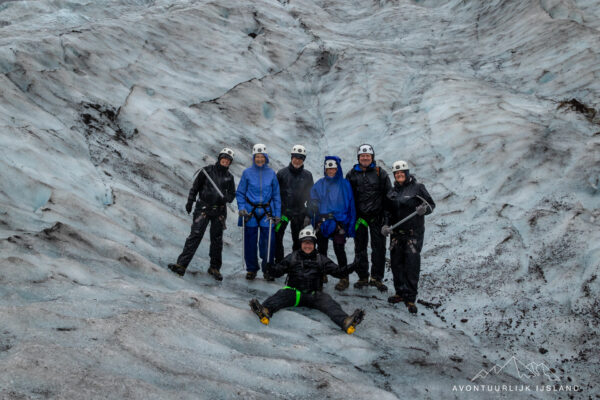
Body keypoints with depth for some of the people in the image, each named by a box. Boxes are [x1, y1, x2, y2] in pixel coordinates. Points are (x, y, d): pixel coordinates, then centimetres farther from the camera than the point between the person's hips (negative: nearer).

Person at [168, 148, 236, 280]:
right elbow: (195, 187, 5)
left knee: (217, 240, 8)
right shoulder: (207, 170, 1)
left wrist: (225, 198, -8)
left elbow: (232, 194, 14)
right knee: (195, 236, -11)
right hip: (203, 208, -3)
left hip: (219, 211, 3)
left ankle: (215, 268, 21)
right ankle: (181, 265, -12)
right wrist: (190, 201, -1)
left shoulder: (229, 177, 9)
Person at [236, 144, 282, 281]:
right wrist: (241, 208, -4)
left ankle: (267, 269, 12)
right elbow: (240, 193, 10)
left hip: (267, 212, 0)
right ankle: (251, 269, 19)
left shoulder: (271, 173, 6)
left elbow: (276, 195, 10)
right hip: (250, 212, 0)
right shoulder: (247, 173, 3)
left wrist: (277, 214, 6)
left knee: (268, 242, -3)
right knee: (250, 242, 4)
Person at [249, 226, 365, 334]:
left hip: (313, 295, 1)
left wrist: (348, 269, -10)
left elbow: (336, 271, 10)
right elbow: (279, 270, 7)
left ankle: (345, 321, -53)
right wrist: (271, 269, -17)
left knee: (327, 301, -28)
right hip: (294, 292, 0)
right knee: (282, 294, -30)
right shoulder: (292, 257, 17)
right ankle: (265, 311, -60)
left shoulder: (320, 259, 19)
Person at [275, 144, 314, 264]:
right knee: (277, 238, -4)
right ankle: (279, 262, 7)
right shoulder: (282, 173, 1)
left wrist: (308, 215, 2)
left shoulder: (307, 176, 4)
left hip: (299, 213, 1)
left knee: (298, 241, 8)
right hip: (282, 211, -1)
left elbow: (310, 196, 7)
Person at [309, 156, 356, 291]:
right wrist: (314, 221, 1)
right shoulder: (319, 184, 10)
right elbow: (313, 202, 10)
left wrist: (350, 224, -3)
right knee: (321, 249, 9)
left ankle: (344, 278, 1)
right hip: (322, 222, 3)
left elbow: (350, 205, 3)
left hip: (339, 221, -3)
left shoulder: (344, 184, 3)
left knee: (339, 249, -8)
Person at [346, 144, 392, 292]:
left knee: (379, 248, 0)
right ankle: (363, 277, 19)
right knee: (360, 248, 8)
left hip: (377, 216, -1)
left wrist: (388, 216, -2)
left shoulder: (380, 173, 2)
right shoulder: (352, 174, 7)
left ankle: (377, 278, 11)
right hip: (359, 216, 2)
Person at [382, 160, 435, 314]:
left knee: (412, 264, -7)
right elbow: (388, 212, 17)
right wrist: (386, 226, 1)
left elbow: (431, 204, -2)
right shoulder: (392, 192, 13)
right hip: (396, 232, 5)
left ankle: (410, 298, 1)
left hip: (414, 233, -5)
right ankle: (400, 292, 23)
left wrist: (425, 209, -24)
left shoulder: (417, 188, -2)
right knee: (396, 262, 8)